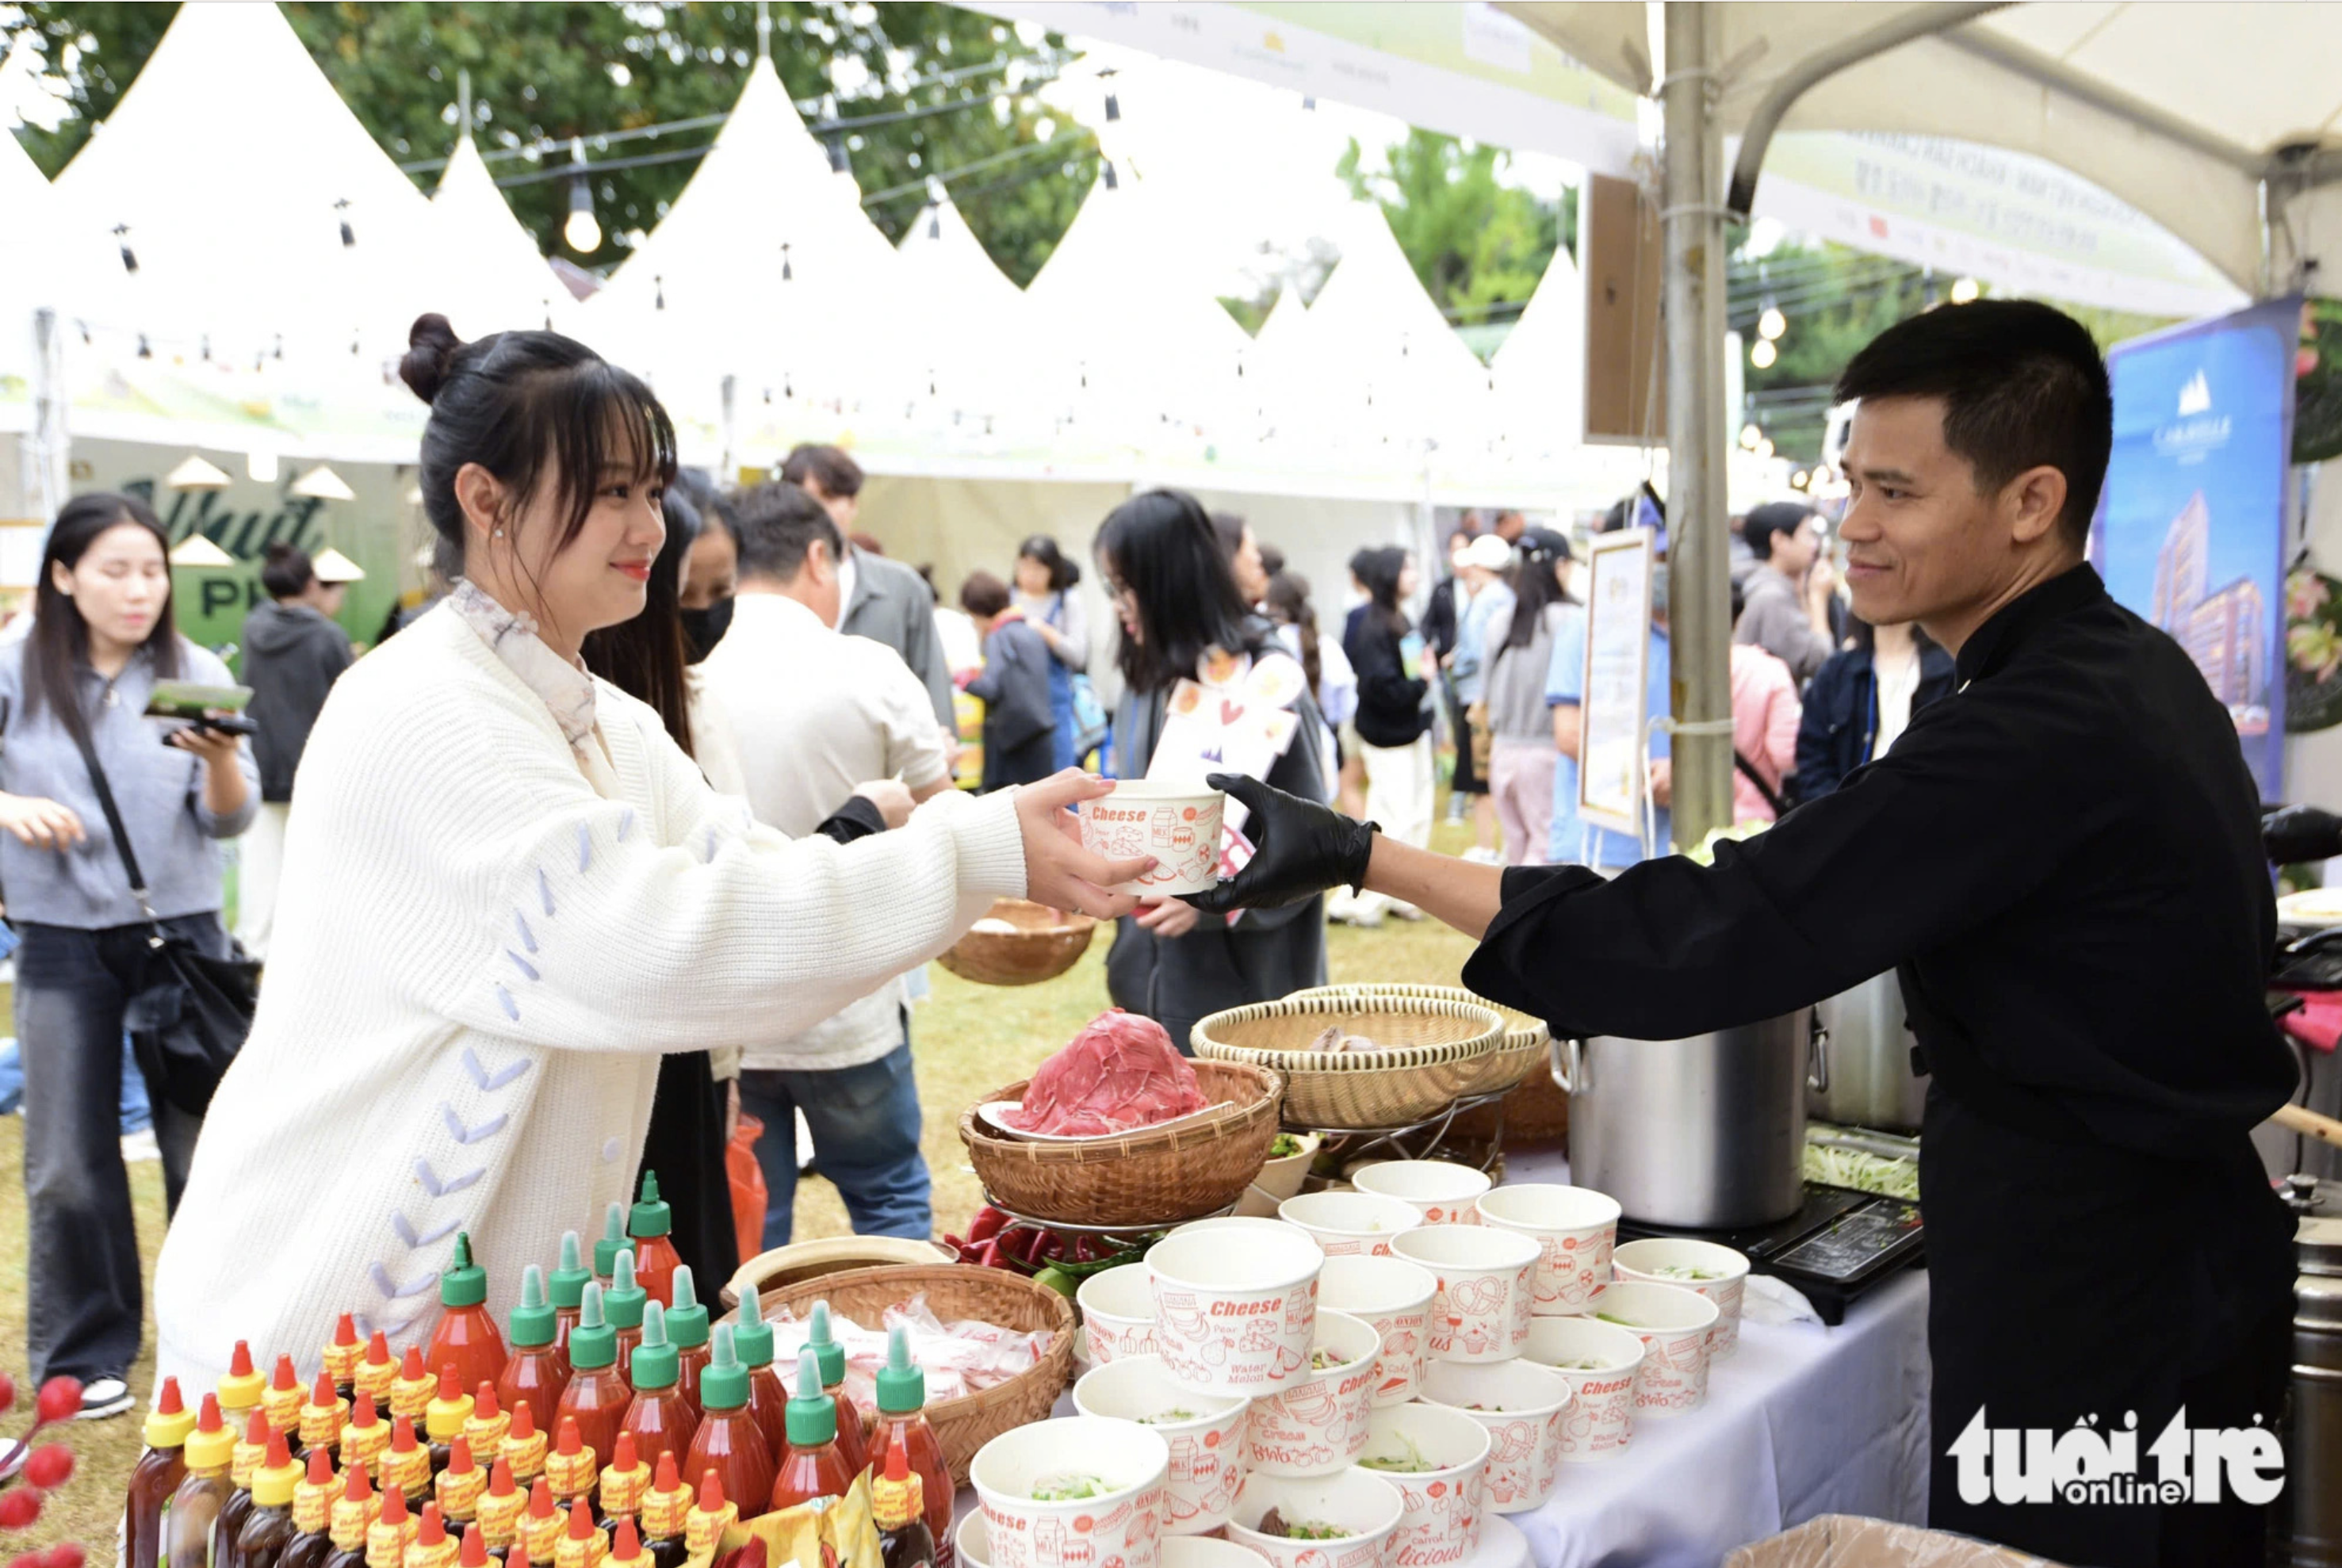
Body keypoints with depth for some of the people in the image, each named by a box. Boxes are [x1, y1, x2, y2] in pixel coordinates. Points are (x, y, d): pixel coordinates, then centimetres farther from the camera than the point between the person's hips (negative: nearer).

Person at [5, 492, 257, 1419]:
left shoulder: (198, 674, -2)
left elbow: (231, 821, -5)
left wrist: (221, 761, -25)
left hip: (180, 929, 0)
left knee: (203, 1146, 4)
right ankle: (84, 1352, 20)